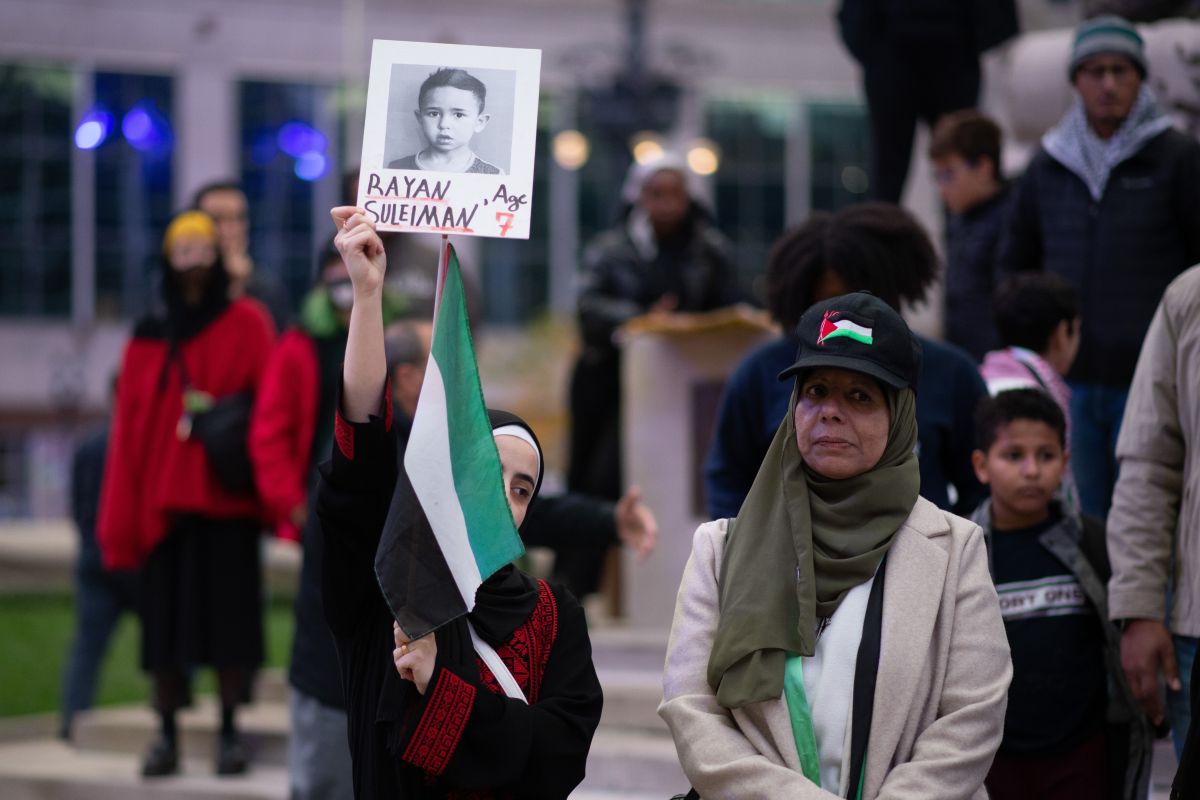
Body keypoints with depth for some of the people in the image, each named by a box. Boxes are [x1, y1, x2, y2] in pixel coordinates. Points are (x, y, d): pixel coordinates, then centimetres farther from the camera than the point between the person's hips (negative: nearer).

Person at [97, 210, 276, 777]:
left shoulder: (247, 325, 2)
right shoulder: (148, 341, 9)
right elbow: (128, 429, 5)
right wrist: (120, 521, -1)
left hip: (227, 499, -2)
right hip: (162, 499, 2)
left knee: (229, 617, -1)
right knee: (166, 618, 3)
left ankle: (230, 733, 7)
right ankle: (166, 736, 9)